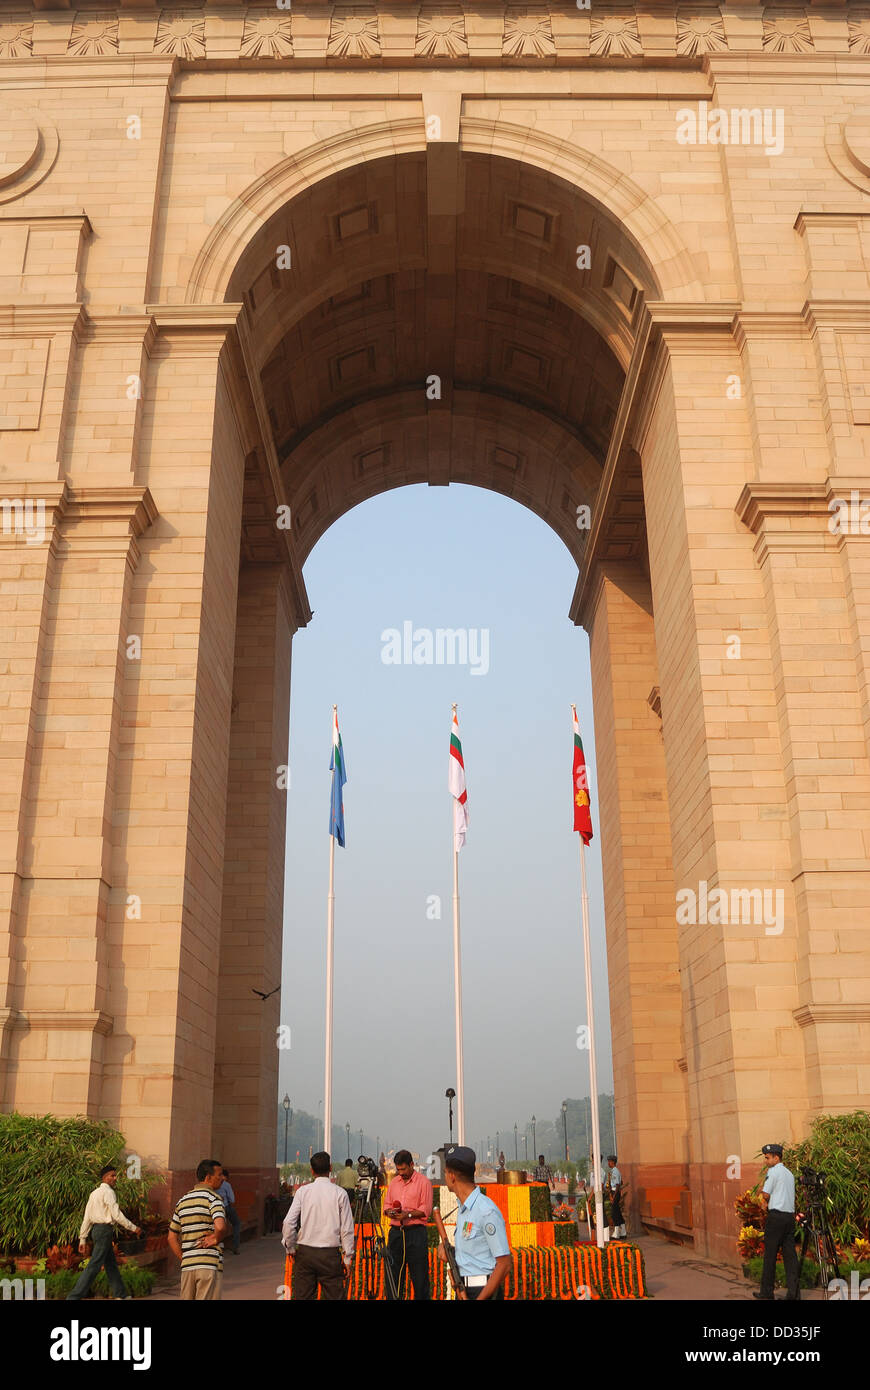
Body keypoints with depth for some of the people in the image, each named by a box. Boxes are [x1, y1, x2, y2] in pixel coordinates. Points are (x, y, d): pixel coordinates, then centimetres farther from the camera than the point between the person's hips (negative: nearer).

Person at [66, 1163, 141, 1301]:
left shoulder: (94, 1193, 16)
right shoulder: (108, 1192, -12)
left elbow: (87, 1217, 15)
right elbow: (117, 1215, -17)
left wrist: (83, 1238, 17)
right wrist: (133, 1228, -10)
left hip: (96, 1229, 10)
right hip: (104, 1229, -10)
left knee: (111, 1264, 15)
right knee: (94, 1265, -9)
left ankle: (121, 1294, 23)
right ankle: (73, 1297, -11)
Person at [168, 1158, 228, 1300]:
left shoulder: (182, 1201, 16)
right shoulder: (212, 1197, -8)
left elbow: (172, 1237, 18)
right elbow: (221, 1226, -26)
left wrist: (183, 1259, 17)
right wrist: (216, 1239, -6)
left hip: (187, 1266, 7)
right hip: (210, 1264, -7)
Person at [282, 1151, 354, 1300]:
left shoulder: (302, 1191, -1)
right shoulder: (340, 1193, -4)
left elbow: (288, 1223, -5)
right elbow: (347, 1228, -3)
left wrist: (290, 1248, 8)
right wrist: (347, 1257, 5)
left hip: (305, 1252, 2)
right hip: (330, 1254, -1)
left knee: (302, 1295, 8)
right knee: (334, 1296, 3)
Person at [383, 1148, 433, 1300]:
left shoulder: (423, 1182, -2)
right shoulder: (394, 1182, 15)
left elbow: (426, 1210, -8)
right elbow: (387, 1205, 17)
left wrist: (409, 1214, -20)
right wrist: (390, 1211, -6)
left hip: (416, 1232, -5)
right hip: (396, 1232, 5)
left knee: (419, 1274, -3)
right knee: (394, 1273, 7)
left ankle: (421, 1298, 2)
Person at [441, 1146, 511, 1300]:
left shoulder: (487, 1211, -18)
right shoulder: (462, 1207, 11)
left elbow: (504, 1264, -19)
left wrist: (480, 1298, -21)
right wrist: (446, 1247, 3)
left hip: (483, 1292, -8)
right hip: (462, 1290, 8)